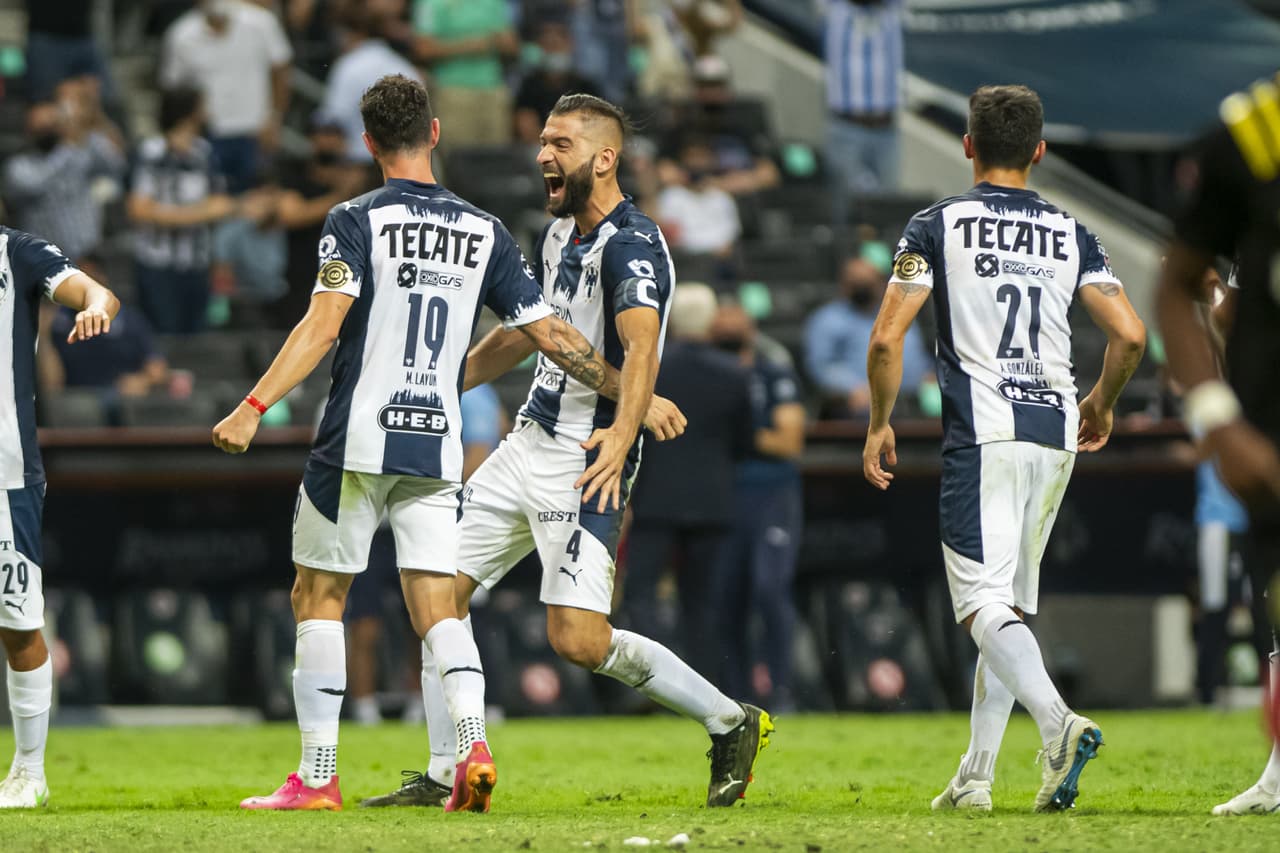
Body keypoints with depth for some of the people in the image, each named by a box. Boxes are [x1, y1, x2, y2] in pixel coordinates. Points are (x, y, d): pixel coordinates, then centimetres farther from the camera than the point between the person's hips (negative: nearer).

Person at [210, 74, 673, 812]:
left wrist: (254, 408, -20)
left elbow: (323, 324, -17)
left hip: (359, 444, -3)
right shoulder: (486, 233, 7)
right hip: (438, 448, 3)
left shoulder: (357, 223, -5)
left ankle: (318, 776, 6)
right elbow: (552, 335, 8)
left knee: (318, 598, 8)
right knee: (438, 609, 6)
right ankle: (474, 743, -19)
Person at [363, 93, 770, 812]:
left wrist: (621, 436, -48)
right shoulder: (560, 233, 13)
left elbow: (642, 350, -33)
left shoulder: (632, 245, -16)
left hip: (588, 457, -9)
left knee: (579, 639, -16)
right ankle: (443, 778, 13)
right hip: (528, 443, 9)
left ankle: (731, 722, 1)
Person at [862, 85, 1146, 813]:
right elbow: (1130, 334, 2)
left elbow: (887, 339, -5)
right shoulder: (1071, 235, 11)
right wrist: (1103, 402, 21)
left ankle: (1060, 724, -34)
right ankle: (976, 776, 14)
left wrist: (879, 425, 9)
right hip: (1055, 433, 4)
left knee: (986, 601, -9)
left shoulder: (938, 226, 1)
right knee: (1011, 603, 14)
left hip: (983, 433, -4)